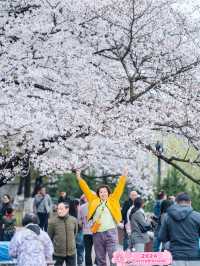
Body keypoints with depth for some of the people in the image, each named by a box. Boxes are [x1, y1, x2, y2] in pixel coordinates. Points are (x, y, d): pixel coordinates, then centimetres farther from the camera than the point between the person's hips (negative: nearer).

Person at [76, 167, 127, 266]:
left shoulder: (112, 200, 8)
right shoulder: (94, 201, 12)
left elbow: (119, 189, 4)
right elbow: (86, 190, 13)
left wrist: (123, 177, -3)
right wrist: (80, 179, 10)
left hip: (110, 232, -2)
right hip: (97, 233, 2)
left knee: (113, 258, -5)